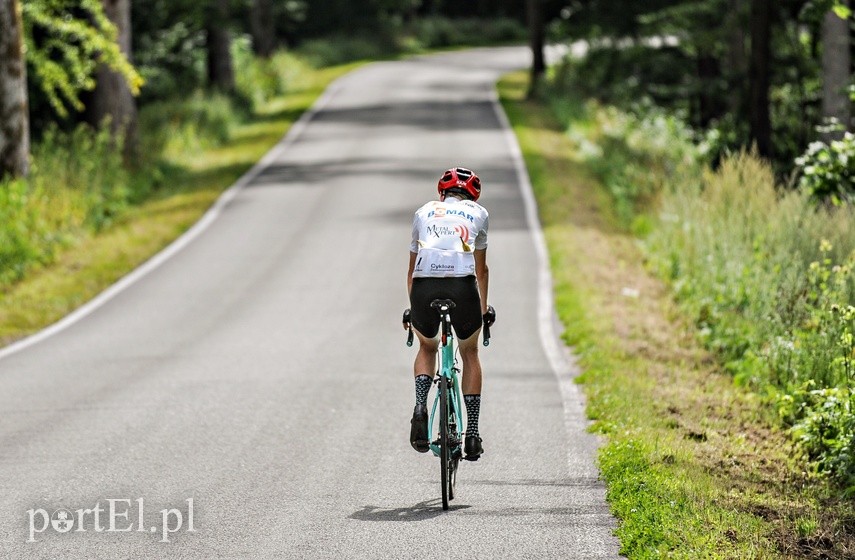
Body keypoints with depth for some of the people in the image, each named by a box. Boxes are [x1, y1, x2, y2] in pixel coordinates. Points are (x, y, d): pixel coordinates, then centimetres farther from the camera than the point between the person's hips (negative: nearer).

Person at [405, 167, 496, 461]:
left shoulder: (424, 212, 27)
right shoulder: (478, 213, 25)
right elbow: (481, 269, 33)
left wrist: (411, 308, 43)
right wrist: (484, 309, 45)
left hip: (424, 287, 1)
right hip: (462, 286, -1)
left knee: (427, 348, 29)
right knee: (470, 353, 23)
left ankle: (420, 406, 2)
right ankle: (472, 434, 19)